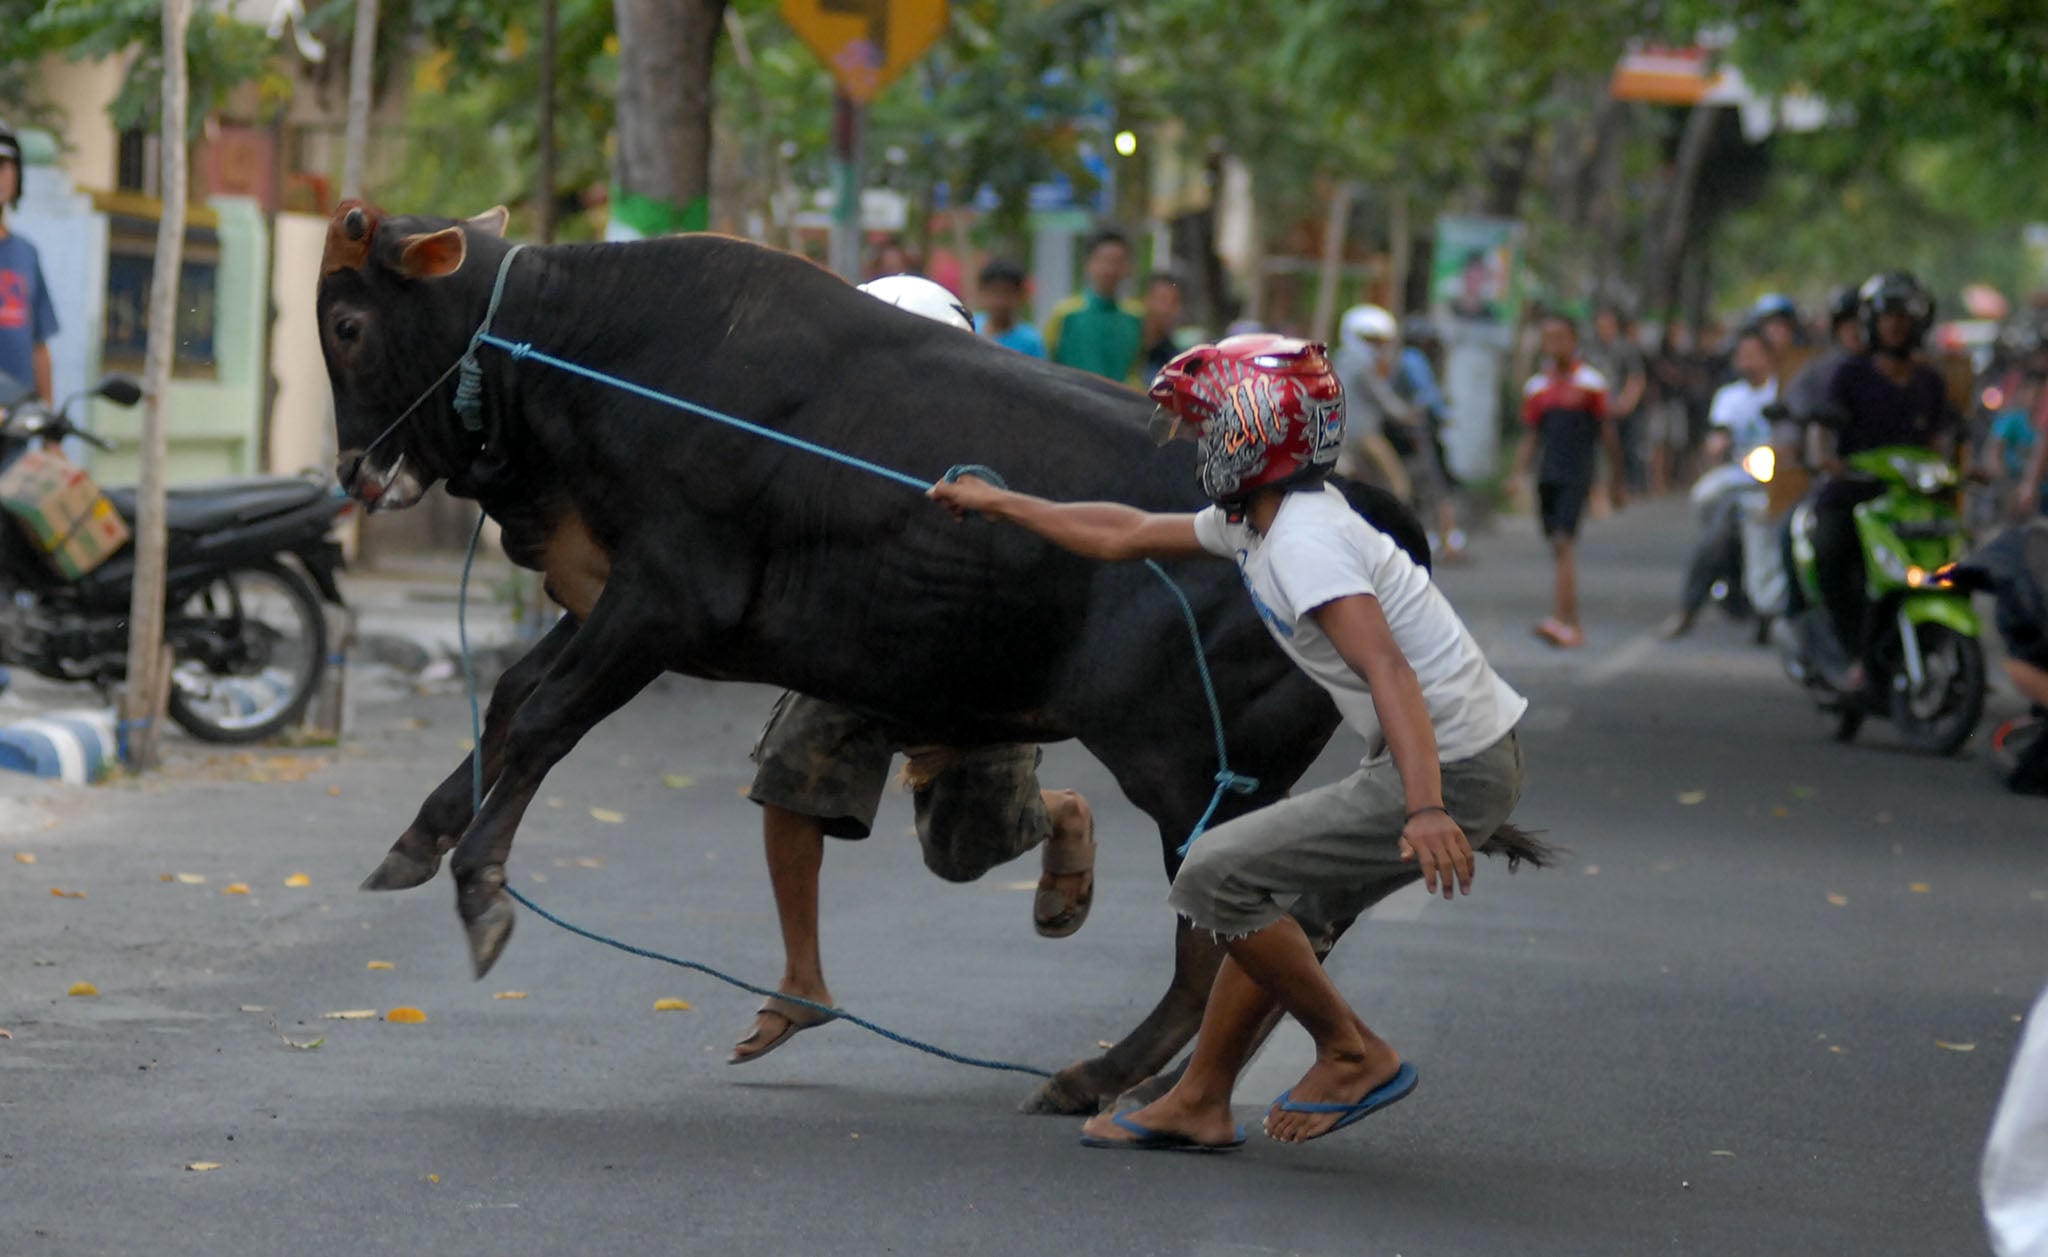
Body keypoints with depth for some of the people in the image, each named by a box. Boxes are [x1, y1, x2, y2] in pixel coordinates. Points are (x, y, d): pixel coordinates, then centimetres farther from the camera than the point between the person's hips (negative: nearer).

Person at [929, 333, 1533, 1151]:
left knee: (1219, 876, -6)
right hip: (1466, 765, 10)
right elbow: (1127, 537, 26)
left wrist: (1425, 808, -44)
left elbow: (1388, 672, -32)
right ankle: (1199, 1104, 27)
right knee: (1268, 898, 18)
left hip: (1451, 774, -10)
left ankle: (1354, 1057, 3)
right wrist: (997, 503, 34)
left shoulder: (1303, 541, -19)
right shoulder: (1257, 522, 12)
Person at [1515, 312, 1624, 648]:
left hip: (1578, 475, -5)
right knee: (1559, 549, 7)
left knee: (1564, 542, -18)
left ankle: (1561, 620, -27)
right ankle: (1574, 626, 14)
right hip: (1548, 476, 5)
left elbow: (1607, 432, 5)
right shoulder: (1536, 387, 12)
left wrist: (1616, 481, 8)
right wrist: (1520, 473, 3)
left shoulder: (1590, 383, 0)